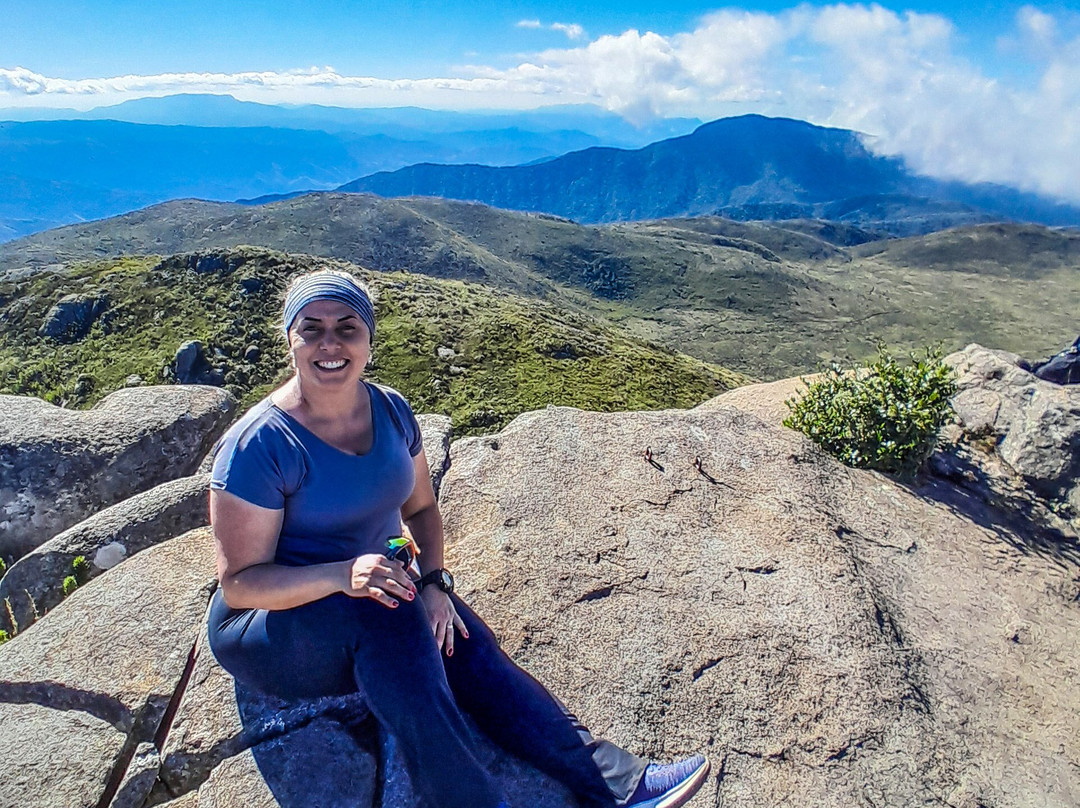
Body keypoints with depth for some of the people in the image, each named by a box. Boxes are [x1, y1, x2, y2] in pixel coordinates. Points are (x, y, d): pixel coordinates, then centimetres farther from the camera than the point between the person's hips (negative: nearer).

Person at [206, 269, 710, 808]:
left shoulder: (390, 411, -4)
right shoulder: (258, 445, -20)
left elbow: (421, 507, 6)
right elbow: (238, 582, -18)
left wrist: (432, 582, -12)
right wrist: (341, 576, -35)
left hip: (373, 612, 4)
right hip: (265, 629, -4)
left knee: (466, 647, -23)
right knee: (385, 614, -35)